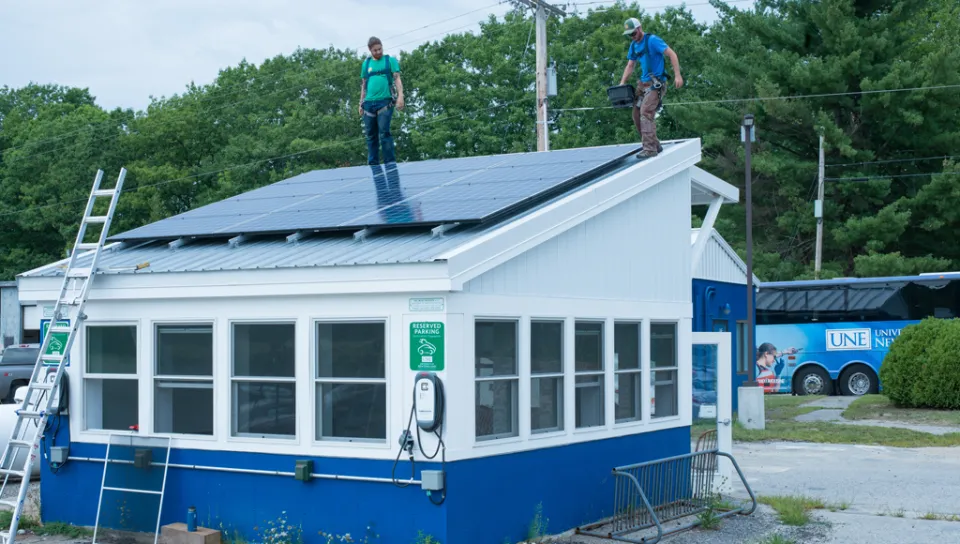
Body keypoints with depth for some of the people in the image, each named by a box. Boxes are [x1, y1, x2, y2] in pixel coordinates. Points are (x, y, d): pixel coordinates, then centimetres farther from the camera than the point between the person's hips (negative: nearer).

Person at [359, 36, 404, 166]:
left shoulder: (390, 60, 7)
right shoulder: (366, 63, 16)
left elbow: (397, 79, 0)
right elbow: (364, 85, 20)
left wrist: (400, 96, -14)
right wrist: (361, 103, 15)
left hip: (385, 101, -4)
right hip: (369, 103, 4)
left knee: (384, 133, -12)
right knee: (371, 136, 5)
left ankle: (390, 163, -10)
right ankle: (373, 164, 11)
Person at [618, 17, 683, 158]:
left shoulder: (652, 40, -12)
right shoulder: (634, 45, 13)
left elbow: (672, 54, -15)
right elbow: (630, 66, 19)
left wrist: (677, 75, -23)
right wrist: (622, 83, 6)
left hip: (656, 83, -9)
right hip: (643, 83, 9)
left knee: (646, 112, -20)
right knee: (637, 115, 6)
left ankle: (650, 148, -20)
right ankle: (655, 144, 18)